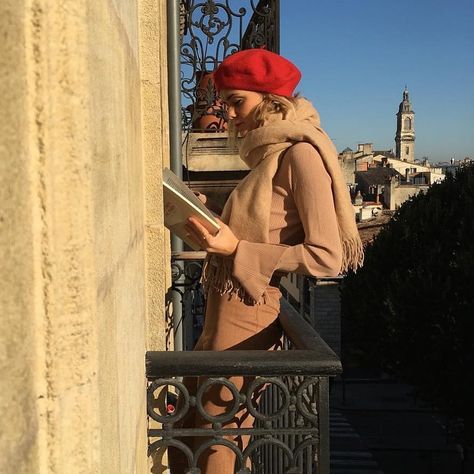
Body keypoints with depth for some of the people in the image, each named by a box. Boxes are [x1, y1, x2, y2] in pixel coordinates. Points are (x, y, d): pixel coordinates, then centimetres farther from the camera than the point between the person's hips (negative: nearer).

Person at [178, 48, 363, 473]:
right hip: (227, 306, 9)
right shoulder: (272, 153, 14)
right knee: (193, 428, 17)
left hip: (248, 312, -9)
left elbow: (327, 256, -18)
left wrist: (235, 249, -19)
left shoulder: (300, 153, -12)